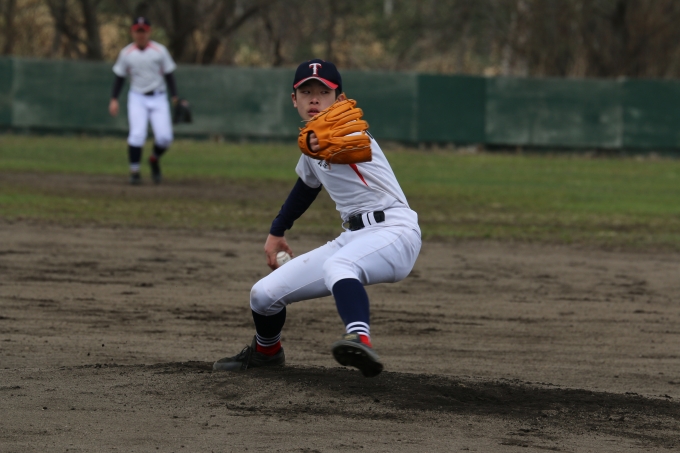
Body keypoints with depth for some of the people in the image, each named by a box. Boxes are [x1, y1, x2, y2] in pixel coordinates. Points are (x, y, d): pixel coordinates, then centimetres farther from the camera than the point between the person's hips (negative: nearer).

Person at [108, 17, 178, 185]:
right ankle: (134, 171, -7)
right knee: (137, 134, -18)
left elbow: (168, 75, 2)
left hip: (158, 98, 0)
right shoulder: (126, 53, 1)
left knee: (164, 137, -11)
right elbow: (119, 77, 8)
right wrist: (114, 99, 1)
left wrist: (175, 97, -4)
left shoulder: (160, 51, -2)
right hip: (137, 98, 0)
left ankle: (155, 159, 21)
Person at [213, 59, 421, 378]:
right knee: (264, 294, 6)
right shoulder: (312, 141, 13)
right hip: (352, 238, 8)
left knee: (337, 265, -42)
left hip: (394, 230, -8)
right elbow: (307, 185, 33)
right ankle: (265, 351, 39)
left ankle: (361, 341, -67)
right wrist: (277, 232, 36)